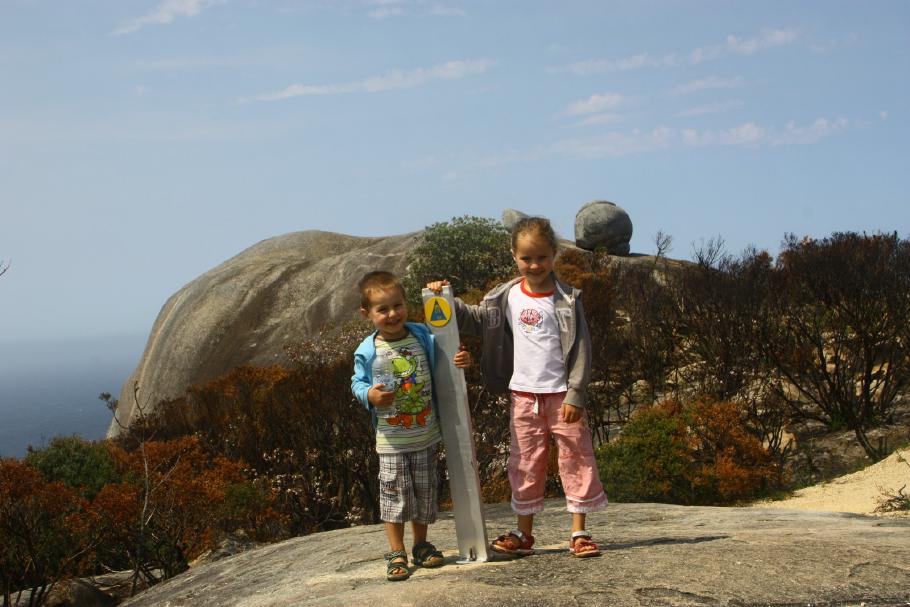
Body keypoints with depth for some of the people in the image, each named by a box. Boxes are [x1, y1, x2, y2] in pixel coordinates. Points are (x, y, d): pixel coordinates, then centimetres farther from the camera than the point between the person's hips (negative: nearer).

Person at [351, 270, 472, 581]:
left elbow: (439, 365, 13)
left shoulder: (421, 336, -1)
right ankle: (396, 553, 11)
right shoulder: (367, 351, -9)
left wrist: (459, 361, -7)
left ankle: (421, 545, 28)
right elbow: (357, 383, 1)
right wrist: (370, 395, -20)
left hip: (425, 433, 3)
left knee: (424, 491, 11)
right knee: (395, 493, -1)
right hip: (391, 437, -3)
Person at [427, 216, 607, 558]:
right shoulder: (506, 298, 3)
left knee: (576, 459, 1)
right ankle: (523, 533, 19)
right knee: (525, 464, 9)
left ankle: (579, 533, 10)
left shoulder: (567, 299, -6)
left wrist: (575, 395, -11)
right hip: (523, 395, 3)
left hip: (562, 394, -3)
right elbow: (477, 321, 16)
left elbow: (581, 348, -7)